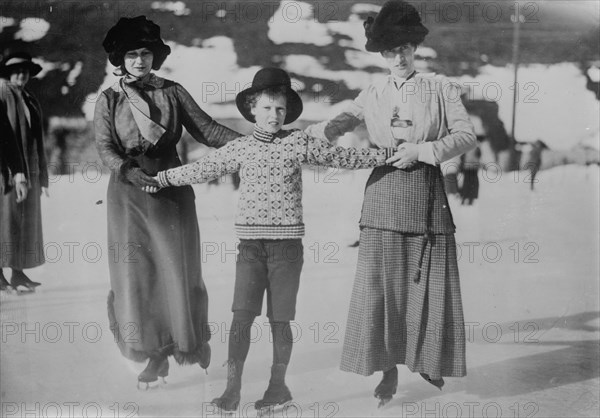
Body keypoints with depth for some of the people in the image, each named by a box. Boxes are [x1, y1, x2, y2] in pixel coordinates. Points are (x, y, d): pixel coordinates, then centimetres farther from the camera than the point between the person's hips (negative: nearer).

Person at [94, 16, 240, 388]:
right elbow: (105, 147, -3)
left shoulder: (172, 92, 6)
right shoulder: (109, 100, 7)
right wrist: (129, 171, -21)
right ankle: (155, 356, 11)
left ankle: (192, 341, 22)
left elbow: (206, 129, 2)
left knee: (178, 267, -1)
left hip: (172, 187, 0)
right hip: (129, 191, 1)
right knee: (136, 271, 0)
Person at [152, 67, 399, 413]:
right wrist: (161, 178, 17)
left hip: (287, 243, -1)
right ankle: (233, 387, 3)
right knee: (242, 316, -4)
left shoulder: (298, 143, 4)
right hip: (251, 244, 1)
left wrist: (388, 154, 2)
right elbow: (202, 169, 15)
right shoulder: (240, 148, 8)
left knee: (280, 319, 5)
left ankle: (279, 385, 19)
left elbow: (344, 157, 5)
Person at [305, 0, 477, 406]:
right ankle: (388, 372, 8)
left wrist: (421, 150, -13)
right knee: (381, 283, -2)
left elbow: (467, 135, -1)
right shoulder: (372, 95, 12)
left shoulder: (440, 88, 6)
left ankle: (428, 361, 23)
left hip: (427, 194, -1)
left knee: (430, 282, 2)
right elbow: (338, 123, 16)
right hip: (384, 196, 1)